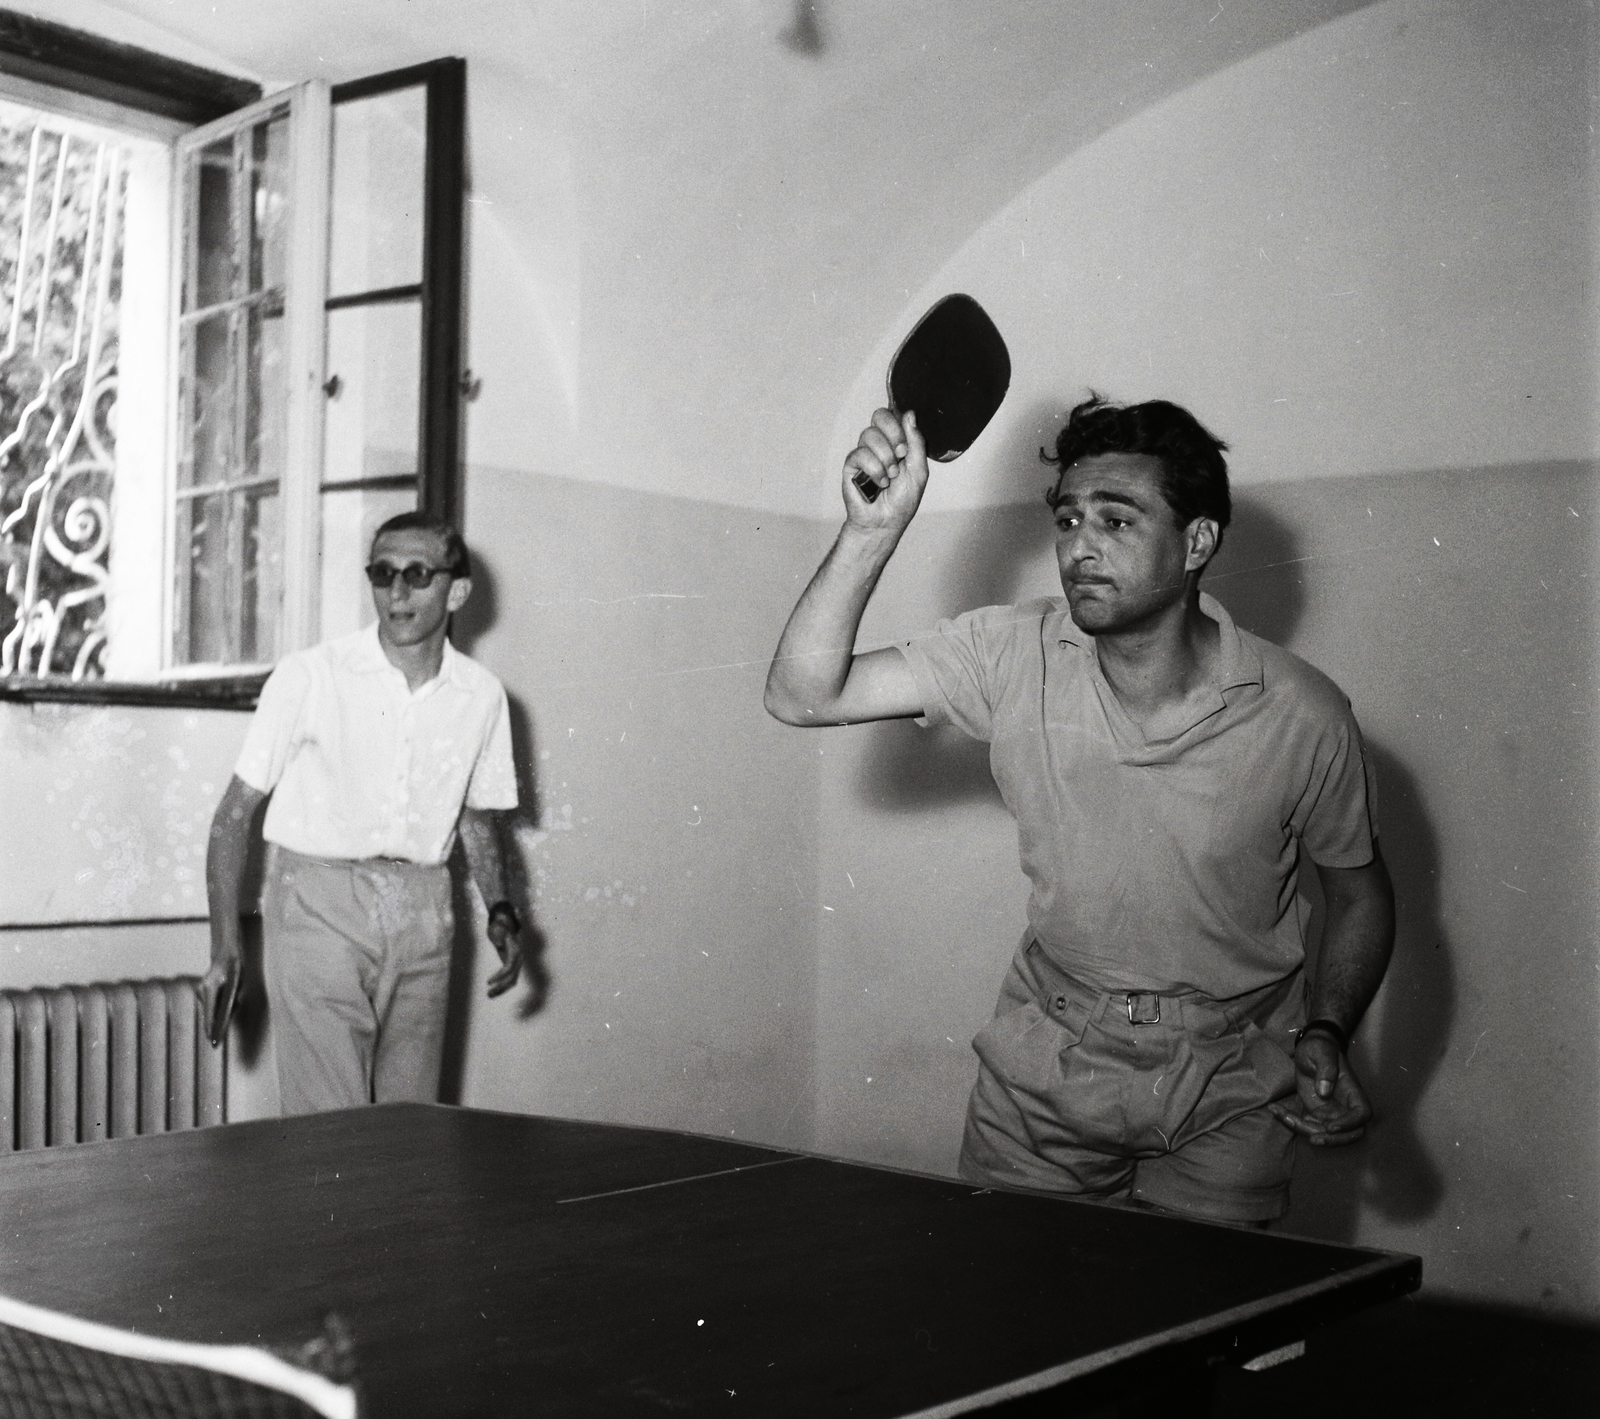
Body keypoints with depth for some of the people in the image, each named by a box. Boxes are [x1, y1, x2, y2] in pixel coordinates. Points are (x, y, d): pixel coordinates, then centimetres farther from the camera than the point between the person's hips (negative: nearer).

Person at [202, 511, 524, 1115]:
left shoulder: (482, 696, 3)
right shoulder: (310, 675, -8)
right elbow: (236, 811, -4)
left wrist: (500, 909, 1)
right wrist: (224, 950, -11)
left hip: (420, 916, 4)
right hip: (318, 903, -3)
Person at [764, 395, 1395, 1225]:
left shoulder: (1302, 716, -13)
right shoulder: (1013, 656, -11)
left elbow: (1359, 893, 3)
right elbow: (803, 695, -18)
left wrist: (1326, 1035, -11)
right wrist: (874, 530, -28)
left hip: (1230, 1090, -1)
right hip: (1047, 1064, 1)